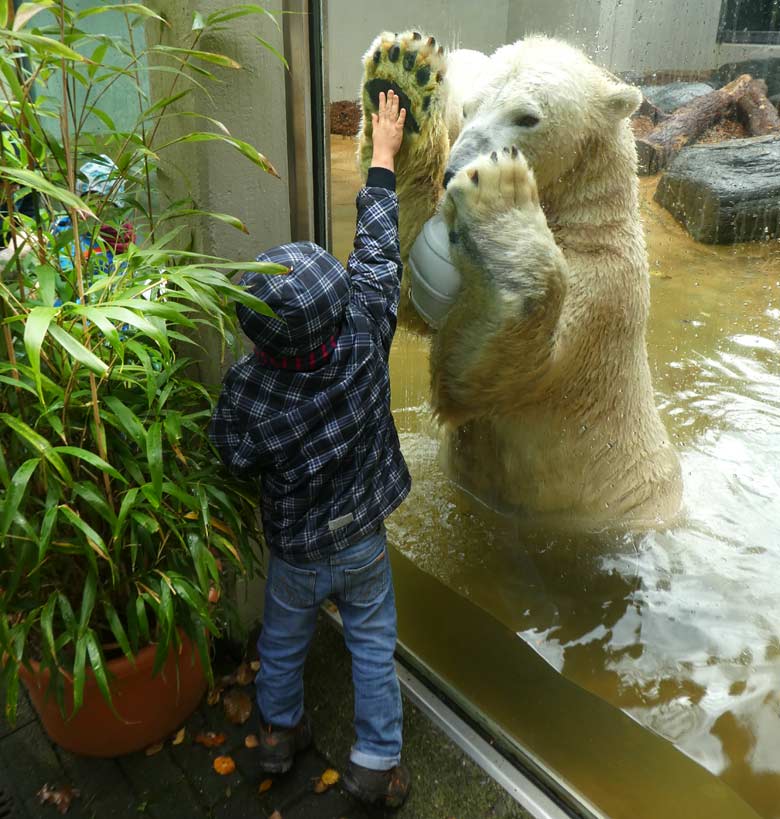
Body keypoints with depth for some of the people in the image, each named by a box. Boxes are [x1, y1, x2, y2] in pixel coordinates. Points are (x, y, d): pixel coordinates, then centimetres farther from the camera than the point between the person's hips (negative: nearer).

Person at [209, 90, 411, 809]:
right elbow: (378, 252, -12)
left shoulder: (245, 386, -28)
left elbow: (239, 461, -11)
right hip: (362, 540, 1)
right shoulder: (364, 339, -25)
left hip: (294, 548, 0)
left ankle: (280, 732, 50)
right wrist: (383, 156, 0)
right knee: (373, 645, 20)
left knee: (283, 641, 26)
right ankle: (376, 763, 34)